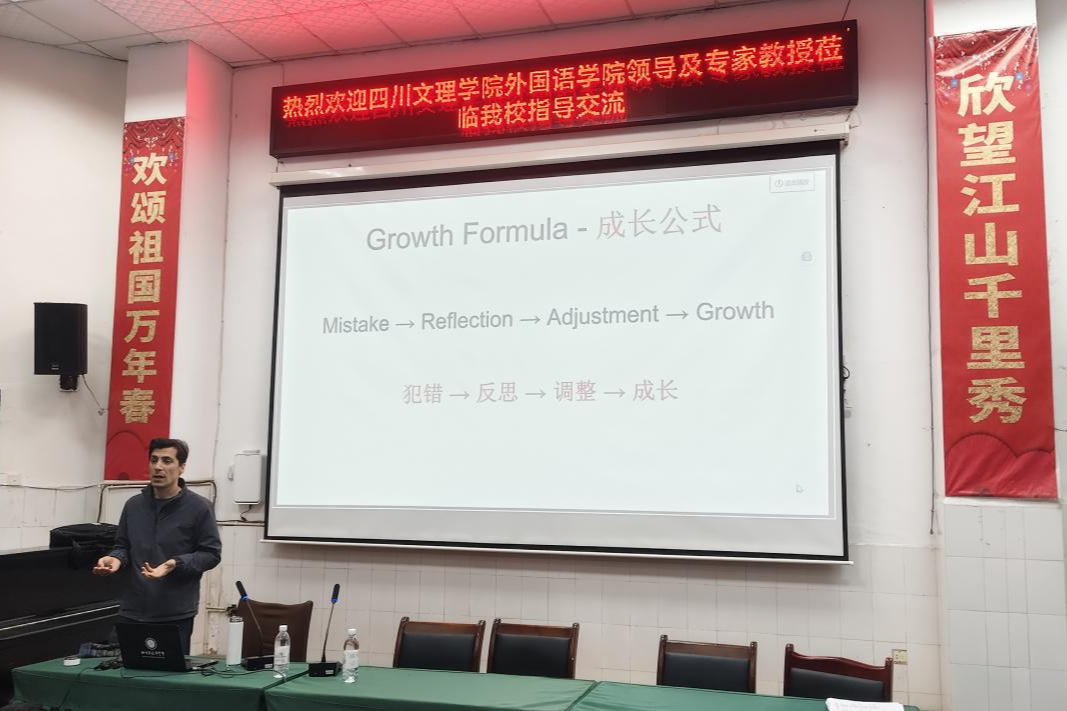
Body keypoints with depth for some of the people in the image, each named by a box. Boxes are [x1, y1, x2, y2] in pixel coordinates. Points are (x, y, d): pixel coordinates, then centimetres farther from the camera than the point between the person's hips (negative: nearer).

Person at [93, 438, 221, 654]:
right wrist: (115, 558, -5)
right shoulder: (133, 505, 9)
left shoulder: (199, 507, -6)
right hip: (132, 611, 4)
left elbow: (211, 554, -5)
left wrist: (176, 564, -19)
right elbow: (123, 546, 17)